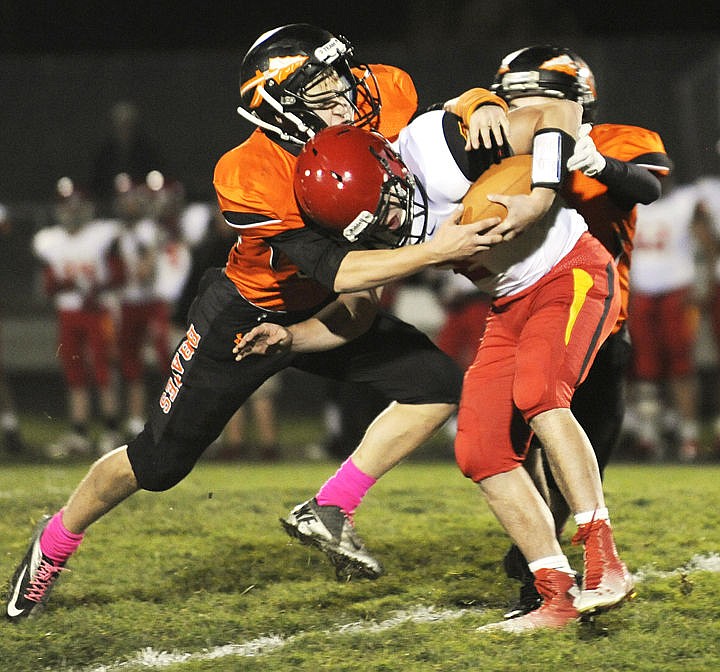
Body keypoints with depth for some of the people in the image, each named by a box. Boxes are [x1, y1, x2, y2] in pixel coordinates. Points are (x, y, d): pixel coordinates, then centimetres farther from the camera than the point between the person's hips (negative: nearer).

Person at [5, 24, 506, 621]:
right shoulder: (248, 177, -37)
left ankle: (330, 512, -4)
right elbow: (333, 271, -40)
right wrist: (435, 252, -47)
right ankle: (54, 543, 31)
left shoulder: (380, 101, -24)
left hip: (328, 313, 5)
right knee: (159, 462, 4)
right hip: (248, 315, -5)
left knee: (440, 385, -13)